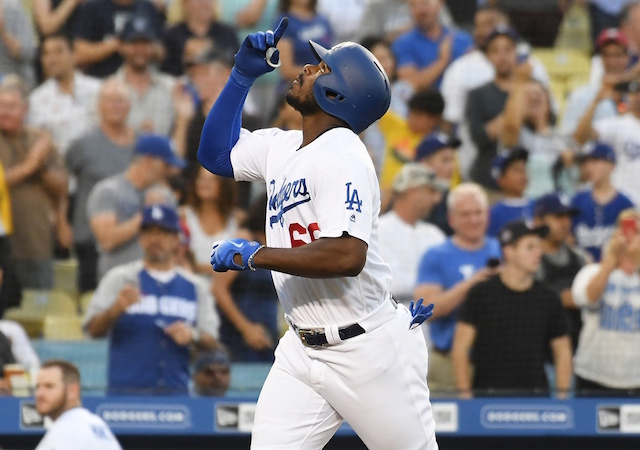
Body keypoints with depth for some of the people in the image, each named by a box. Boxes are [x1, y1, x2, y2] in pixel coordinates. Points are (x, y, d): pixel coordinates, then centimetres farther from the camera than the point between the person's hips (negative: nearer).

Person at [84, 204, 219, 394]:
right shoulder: (120, 278, 7)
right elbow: (93, 330, -2)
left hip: (176, 392, 2)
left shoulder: (195, 287, 13)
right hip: (127, 391, -2)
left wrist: (192, 336, -10)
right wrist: (116, 309, -22)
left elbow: (211, 341, 12)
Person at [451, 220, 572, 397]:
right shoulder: (481, 294, 0)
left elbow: (562, 351, 15)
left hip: (536, 395, 3)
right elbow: (460, 349, -1)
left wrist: (562, 394, 4)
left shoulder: (547, 298, 9)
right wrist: (465, 394, -8)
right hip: (489, 393, -3)